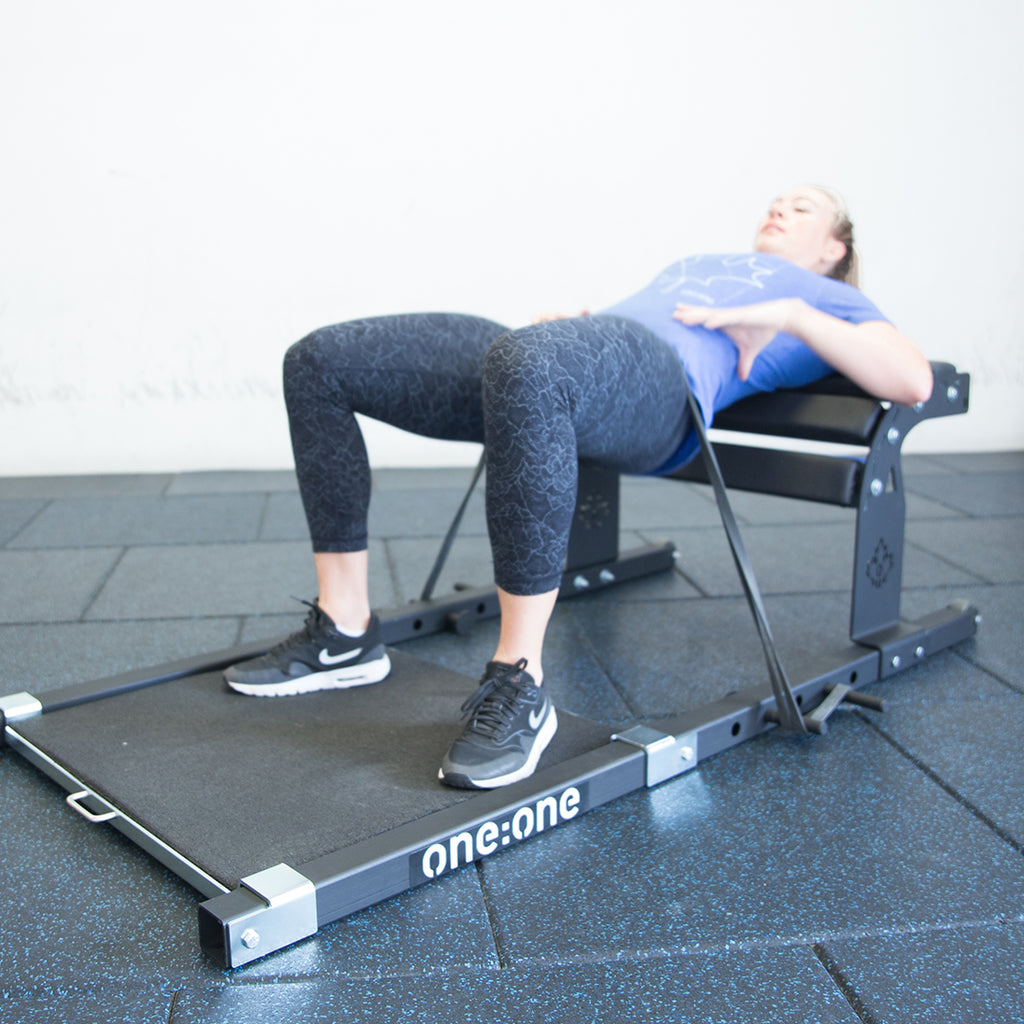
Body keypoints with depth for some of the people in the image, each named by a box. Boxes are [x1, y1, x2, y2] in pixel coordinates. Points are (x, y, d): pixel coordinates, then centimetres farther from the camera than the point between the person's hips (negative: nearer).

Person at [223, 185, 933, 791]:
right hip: (541, 360, 8)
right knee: (322, 360, -6)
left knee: (524, 364, -44)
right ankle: (346, 633, -5)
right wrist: (573, 312, 20)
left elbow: (914, 381, 7)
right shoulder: (696, 263, 44)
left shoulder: (823, 296, 25)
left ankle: (521, 688, -36)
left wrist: (788, 315, 0)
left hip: (658, 381, -7)